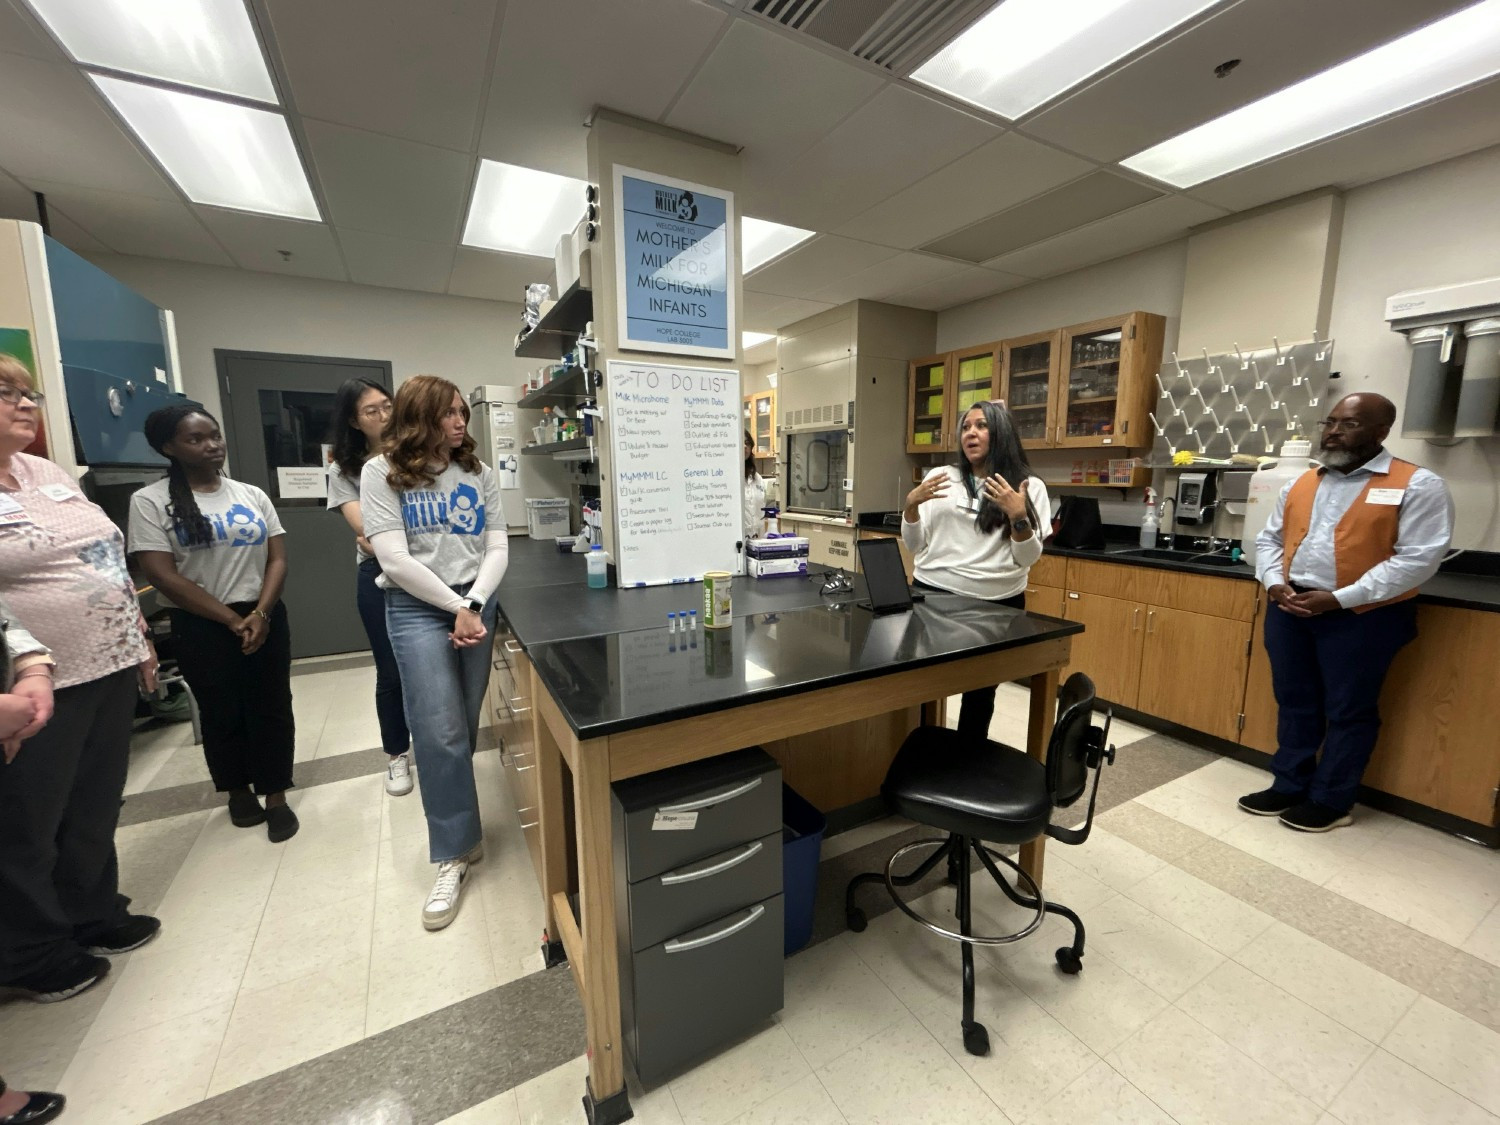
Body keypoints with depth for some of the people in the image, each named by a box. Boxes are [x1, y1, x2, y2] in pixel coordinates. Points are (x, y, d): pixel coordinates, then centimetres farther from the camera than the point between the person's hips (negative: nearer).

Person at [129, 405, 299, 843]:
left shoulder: (252, 494, 6)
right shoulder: (150, 501, -4)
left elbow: (277, 559, 2)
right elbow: (162, 575, -11)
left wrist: (260, 614, -12)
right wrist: (231, 620, -13)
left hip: (265, 619, 2)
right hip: (202, 628, -2)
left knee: (272, 710, 6)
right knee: (222, 715, 12)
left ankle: (276, 798, 19)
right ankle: (238, 791, 32)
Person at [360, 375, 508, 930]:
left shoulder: (479, 473, 7)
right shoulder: (382, 473, -2)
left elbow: (498, 546, 2)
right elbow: (395, 559, -10)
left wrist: (474, 604, -13)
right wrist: (455, 608, -12)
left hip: (478, 601, 3)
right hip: (416, 608, -3)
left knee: (465, 725, 12)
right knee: (440, 731, -7)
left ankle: (449, 816, 36)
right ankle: (454, 854, 7)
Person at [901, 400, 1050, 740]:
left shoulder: (1030, 487, 1)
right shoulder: (940, 476, 4)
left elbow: (1028, 559, -4)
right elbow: (914, 546, 3)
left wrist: (1018, 517, -19)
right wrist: (911, 504, -13)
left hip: (998, 602, 0)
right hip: (935, 594, 0)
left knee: (981, 691, 14)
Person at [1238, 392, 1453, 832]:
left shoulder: (1418, 486, -5)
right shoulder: (1299, 485, 11)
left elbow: (1418, 558, -13)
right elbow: (1269, 539, 13)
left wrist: (1339, 599, -19)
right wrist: (1275, 583, -5)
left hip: (1361, 616, -5)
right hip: (1290, 610, 5)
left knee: (1348, 711, 7)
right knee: (1293, 702, 13)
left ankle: (1331, 800, 21)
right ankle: (1289, 786, 26)